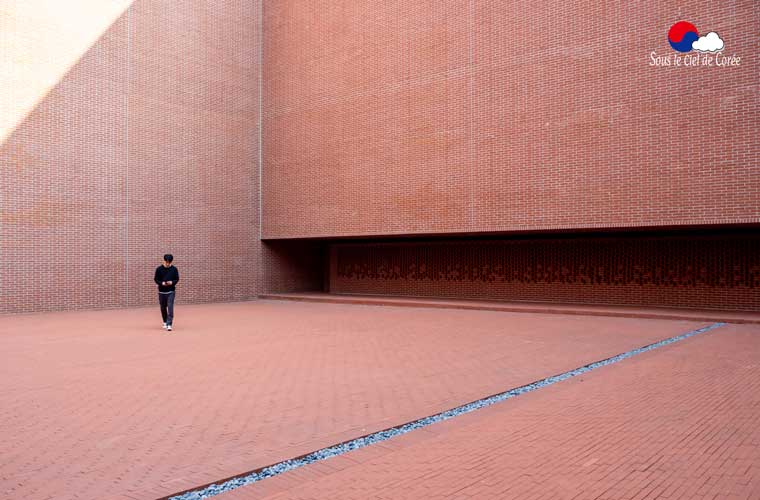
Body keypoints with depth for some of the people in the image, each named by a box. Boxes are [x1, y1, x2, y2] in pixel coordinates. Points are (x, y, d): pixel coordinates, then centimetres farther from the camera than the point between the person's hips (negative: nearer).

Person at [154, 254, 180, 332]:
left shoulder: (174, 269, -1)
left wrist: (172, 282, -18)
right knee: (163, 308, 11)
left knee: (170, 307, -12)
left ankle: (169, 324, -13)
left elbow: (177, 279, 2)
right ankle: (165, 322, 29)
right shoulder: (159, 269, -2)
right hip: (161, 291, 2)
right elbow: (156, 279, 0)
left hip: (171, 291, -1)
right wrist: (161, 283, -18)